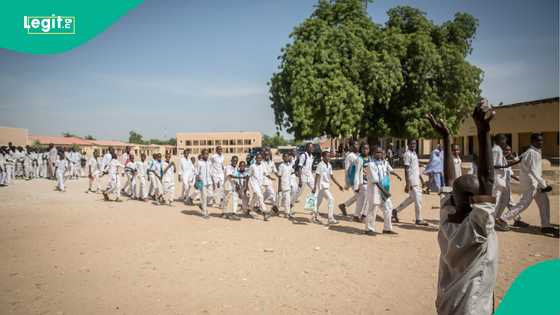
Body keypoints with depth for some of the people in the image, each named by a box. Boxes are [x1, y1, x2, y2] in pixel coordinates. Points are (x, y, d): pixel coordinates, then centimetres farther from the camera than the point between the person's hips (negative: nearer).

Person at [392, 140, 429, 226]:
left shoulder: (414, 154, 15)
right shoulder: (407, 154, -13)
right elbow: (406, 169, -18)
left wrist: (421, 179, 22)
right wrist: (407, 184, -22)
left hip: (416, 180, 10)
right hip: (412, 181, -10)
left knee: (412, 198, 17)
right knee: (418, 199, -5)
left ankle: (396, 210, 26)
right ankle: (419, 219, 6)